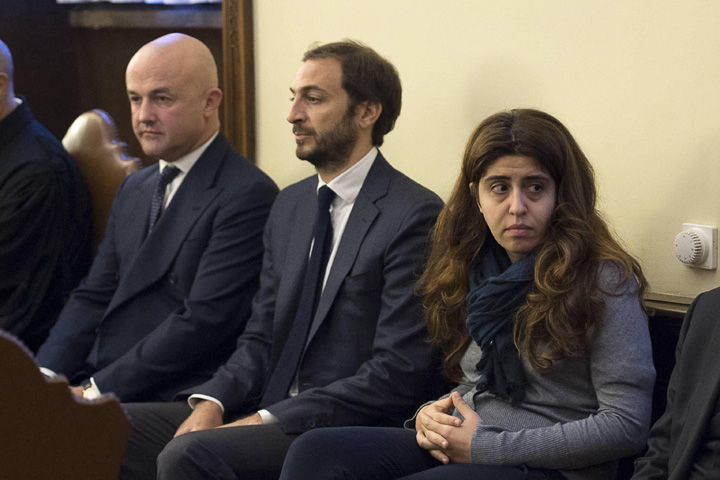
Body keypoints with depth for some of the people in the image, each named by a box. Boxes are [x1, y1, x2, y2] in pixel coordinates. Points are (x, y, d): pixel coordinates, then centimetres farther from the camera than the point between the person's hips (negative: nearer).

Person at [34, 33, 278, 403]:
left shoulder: (248, 195, -10)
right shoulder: (133, 189, 19)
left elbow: (203, 322, -17)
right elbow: (93, 297, 14)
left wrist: (96, 390, -17)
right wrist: (46, 376, -3)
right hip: (93, 386, 7)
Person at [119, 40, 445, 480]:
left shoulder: (415, 216, -11)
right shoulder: (289, 206, 15)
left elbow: (398, 376, -16)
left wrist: (265, 419, -17)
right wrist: (212, 401, -5)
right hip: (273, 411, 8)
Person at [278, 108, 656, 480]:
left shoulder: (603, 280, -8)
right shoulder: (479, 270, 14)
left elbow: (626, 424, -13)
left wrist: (486, 445, -13)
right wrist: (433, 415, 1)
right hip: (459, 449, 7)